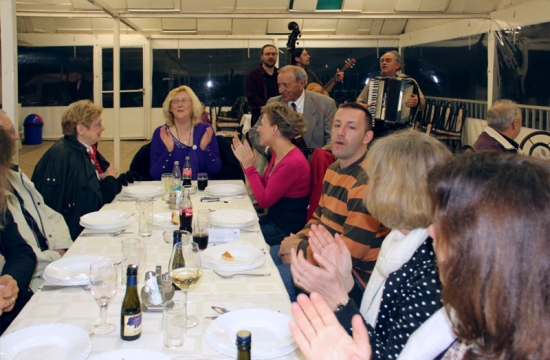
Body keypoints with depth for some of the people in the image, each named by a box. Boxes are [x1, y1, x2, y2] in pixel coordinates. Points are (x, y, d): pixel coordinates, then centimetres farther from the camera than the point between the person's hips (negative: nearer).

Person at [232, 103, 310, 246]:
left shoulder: (293, 163, -25)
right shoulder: (277, 155, 5)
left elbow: (264, 200, -21)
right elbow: (264, 187, 11)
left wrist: (249, 166, -16)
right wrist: (245, 162, 5)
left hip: (287, 230, -9)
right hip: (273, 218, 9)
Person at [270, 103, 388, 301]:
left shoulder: (367, 181, -25)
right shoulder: (334, 169, 7)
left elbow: (347, 254, -26)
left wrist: (298, 247, -13)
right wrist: (298, 240, -2)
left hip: (353, 273, -10)